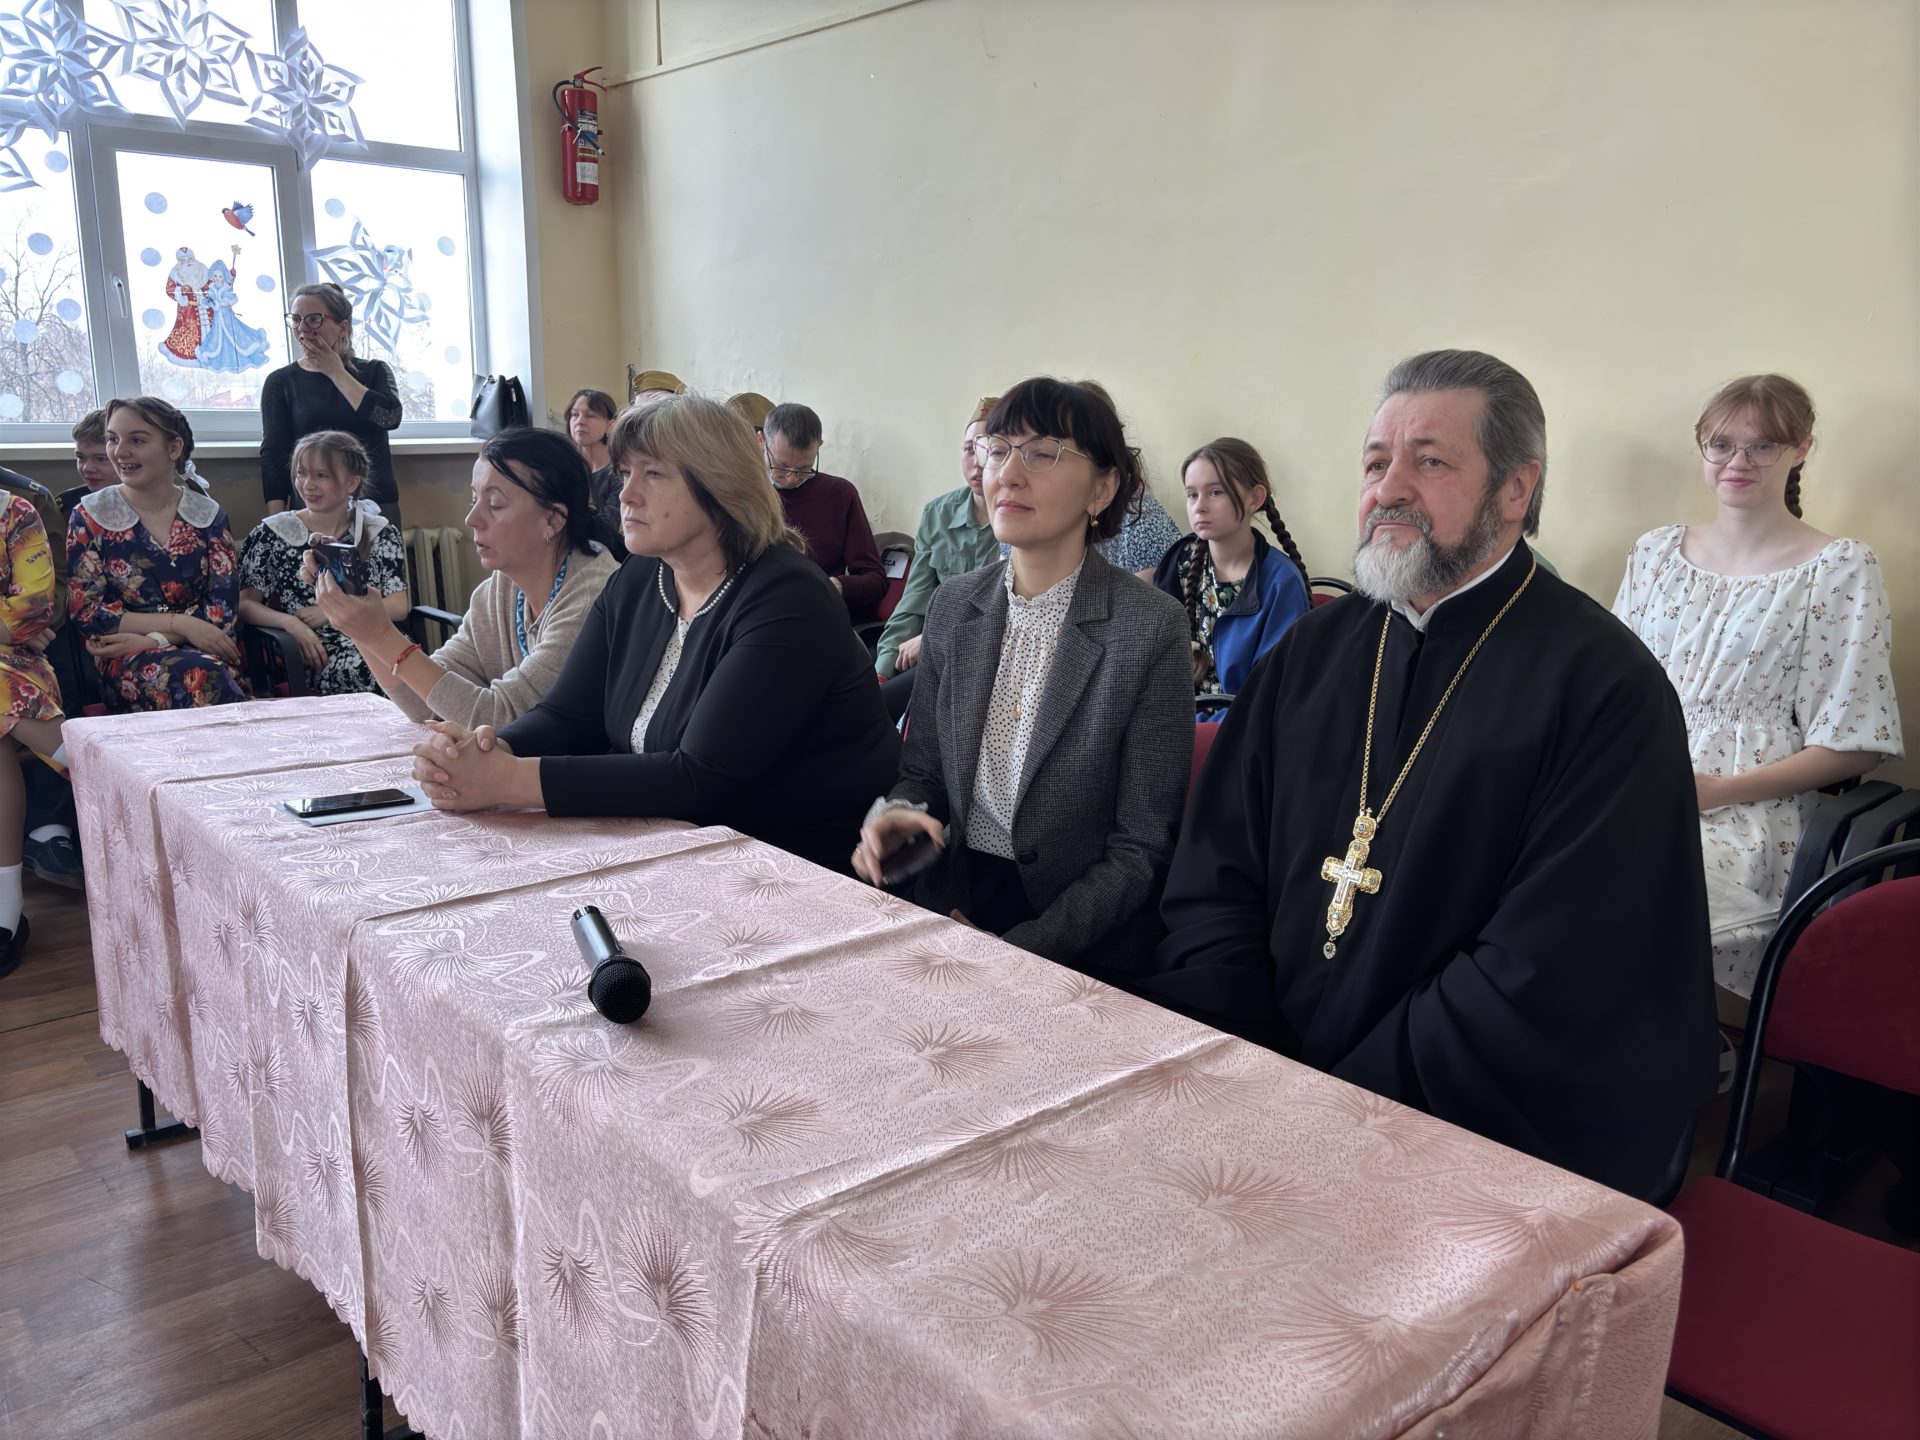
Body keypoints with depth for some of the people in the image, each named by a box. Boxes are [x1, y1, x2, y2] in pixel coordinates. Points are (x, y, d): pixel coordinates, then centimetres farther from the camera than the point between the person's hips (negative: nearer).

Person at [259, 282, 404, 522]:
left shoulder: (374, 372, 10)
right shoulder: (281, 382, 7)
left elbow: (389, 416, -10)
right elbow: (272, 455, -1)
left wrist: (336, 373, -5)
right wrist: (276, 524, -11)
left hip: (377, 506, 1)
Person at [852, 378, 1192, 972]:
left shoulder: (1150, 627, -11)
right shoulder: (952, 605, 4)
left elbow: (1141, 849, -10)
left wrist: (1016, 949, -19)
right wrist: (894, 813, -9)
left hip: (1077, 947, -4)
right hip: (951, 901, 4)